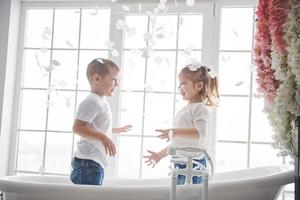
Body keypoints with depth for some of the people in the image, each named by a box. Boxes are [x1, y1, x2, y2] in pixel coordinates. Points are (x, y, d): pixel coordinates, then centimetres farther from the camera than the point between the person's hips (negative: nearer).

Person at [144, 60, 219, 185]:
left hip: (193, 163, -9)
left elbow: (201, 133, -27)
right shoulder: (184, 110, 18)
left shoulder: (199, 108, -9)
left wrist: (175, 132, -34)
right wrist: (160, 155, 25)